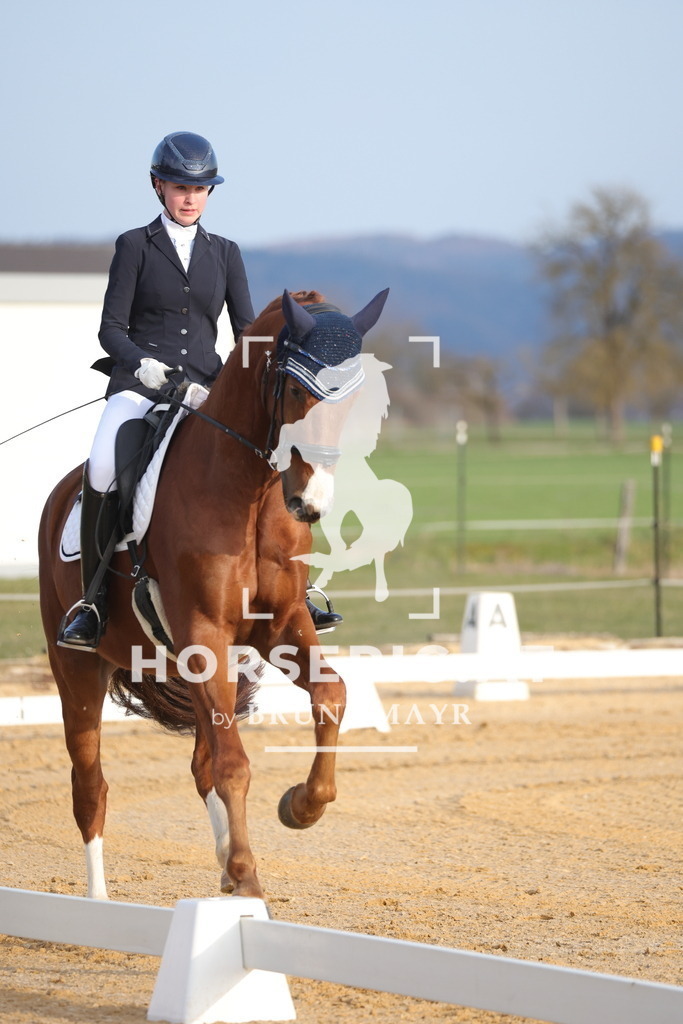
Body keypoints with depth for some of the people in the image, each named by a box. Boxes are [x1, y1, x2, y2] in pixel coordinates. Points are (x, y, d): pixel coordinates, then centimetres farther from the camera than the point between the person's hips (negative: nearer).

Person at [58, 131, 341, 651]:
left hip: (208, 386, 3)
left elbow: (248, 329, 11)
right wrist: (142, 363, -19)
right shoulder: (135, 246, 7)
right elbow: (111, 327, 1)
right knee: (102, 469, -31)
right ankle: (95, 600, -20)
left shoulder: (225, 253, 16)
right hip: (140, 384, -3)